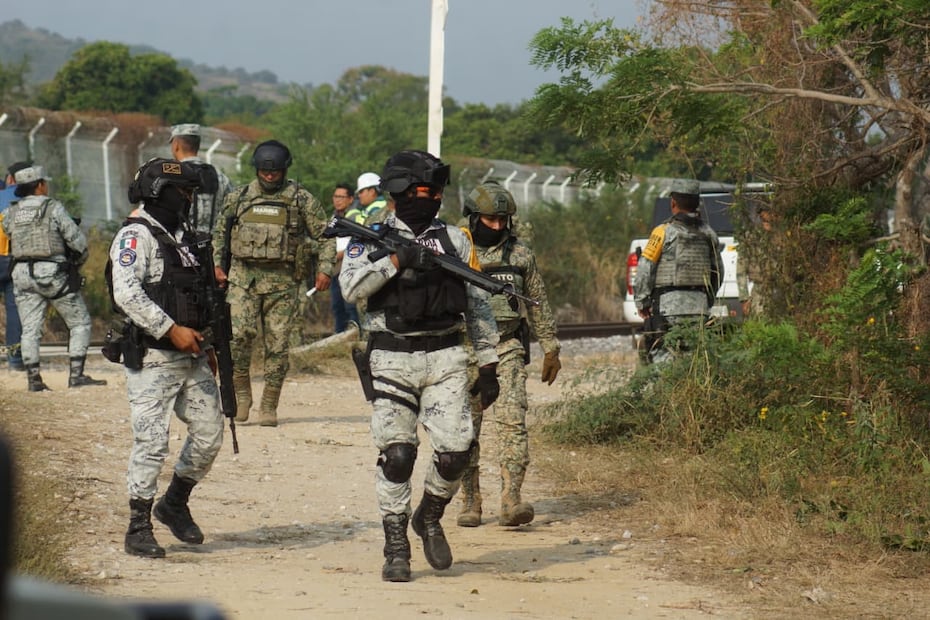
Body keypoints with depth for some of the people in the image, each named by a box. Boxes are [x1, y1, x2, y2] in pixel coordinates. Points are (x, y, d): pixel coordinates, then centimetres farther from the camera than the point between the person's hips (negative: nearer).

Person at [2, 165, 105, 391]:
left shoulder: (11, 213, 5)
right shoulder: (53, 208, -9)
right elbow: (77, 239, -9)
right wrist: (79, 261, 9)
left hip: (23, 273, 5)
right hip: (53, 273, -5)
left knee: (30, 329, 7)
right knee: (80, 323, 5)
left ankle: (33, 378, 2)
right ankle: (76, 374, -2)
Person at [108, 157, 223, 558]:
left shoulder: (180, 236, 17)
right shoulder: (136, 236, -10)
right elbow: (127, 294, -23)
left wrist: (205, 344, 19)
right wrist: (171, 330, -23)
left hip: (192, 358, 8)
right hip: (152, 359, -8)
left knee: (209, 433, 8)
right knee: (151, 443, -7)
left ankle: (175, 504, 27)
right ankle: (138, 530, 2)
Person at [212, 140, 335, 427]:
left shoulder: (302, 199, 4)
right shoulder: (239, 198, 10)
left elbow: (325, 235, 7)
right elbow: (219, 233, 22)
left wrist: (324, 269, -5)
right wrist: (217, 264, 10)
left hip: (283, 281, -1)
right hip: (243, 277, 1)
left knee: (278, 345, 0)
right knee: (240, 333, -18)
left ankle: (269, 406, 10)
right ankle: (242, 392, 1)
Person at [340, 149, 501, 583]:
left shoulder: (454, 240, 11)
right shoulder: (373, 239, 4)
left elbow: (478, 304, 14)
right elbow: (350, 287, -14)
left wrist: (488, 365, 10)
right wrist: (397, 260, -21)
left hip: (446, 358, 2)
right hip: (392, 360, -2)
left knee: (455, 449, -10)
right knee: (396, 454, -6)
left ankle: (429, 518, 18)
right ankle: (396, 548, 5)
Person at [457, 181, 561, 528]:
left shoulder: (520, 255, 8)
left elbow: (538, 304, 15)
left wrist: (550, 349, 14)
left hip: (508, 349, 0)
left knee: (512, 421, -14)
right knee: (467, 430, 3)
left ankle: (511, 500, -20)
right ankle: (470, 503, 12)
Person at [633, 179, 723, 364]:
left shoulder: (664, 232, -6)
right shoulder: (708, 233, 11)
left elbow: (645, 269, -8)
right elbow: (717, 272, 17)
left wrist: (641, 301, 0)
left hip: (668, 306, -5)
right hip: (699, 305, 5)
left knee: (662, 357, -6)